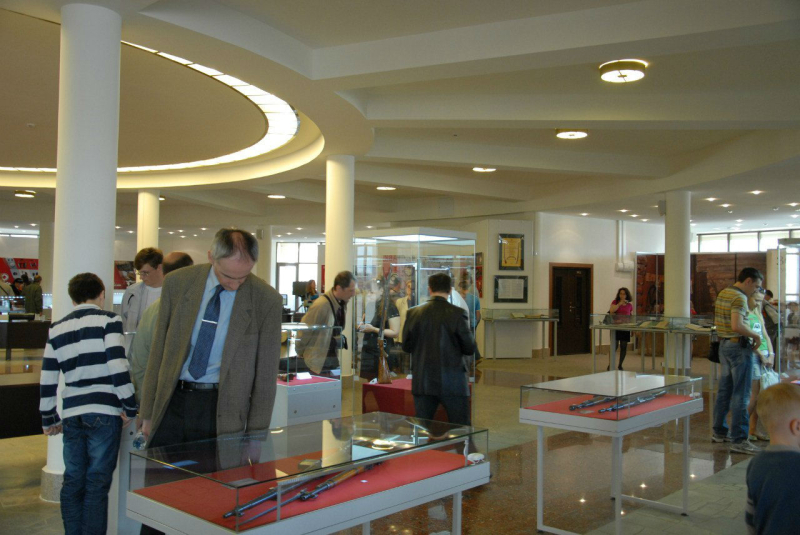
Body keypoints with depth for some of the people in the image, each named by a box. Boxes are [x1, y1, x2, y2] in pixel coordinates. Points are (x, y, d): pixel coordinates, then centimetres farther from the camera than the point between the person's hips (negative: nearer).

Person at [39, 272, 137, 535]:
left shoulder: (57, 329, 12)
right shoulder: (108, 320, -2)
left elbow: (47, 378, 12)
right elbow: (118, 365, -13)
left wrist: (49, 419, 21)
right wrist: (130, 408, -6)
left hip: (71, 415, 4)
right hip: (104, 414, -4)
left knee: (72, 484, 14)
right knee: (97, 486, 0)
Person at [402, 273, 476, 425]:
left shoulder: (414, 313, -1)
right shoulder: (457, 313, -9)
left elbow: (406, 346, 5)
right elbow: (469, 348, -5)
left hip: (423, 382, 3)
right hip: (452, 382, -2)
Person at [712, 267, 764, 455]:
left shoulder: (722, 294, 12)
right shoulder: (739, 298, -17)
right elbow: (737, 326, -29)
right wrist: (755, 335, -15)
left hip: (724, 344, 9)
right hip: (739, 346, -9)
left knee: (724, 390, 15)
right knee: (740, 395, -5)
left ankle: (719, 432, 23)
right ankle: (738, 440, -3)